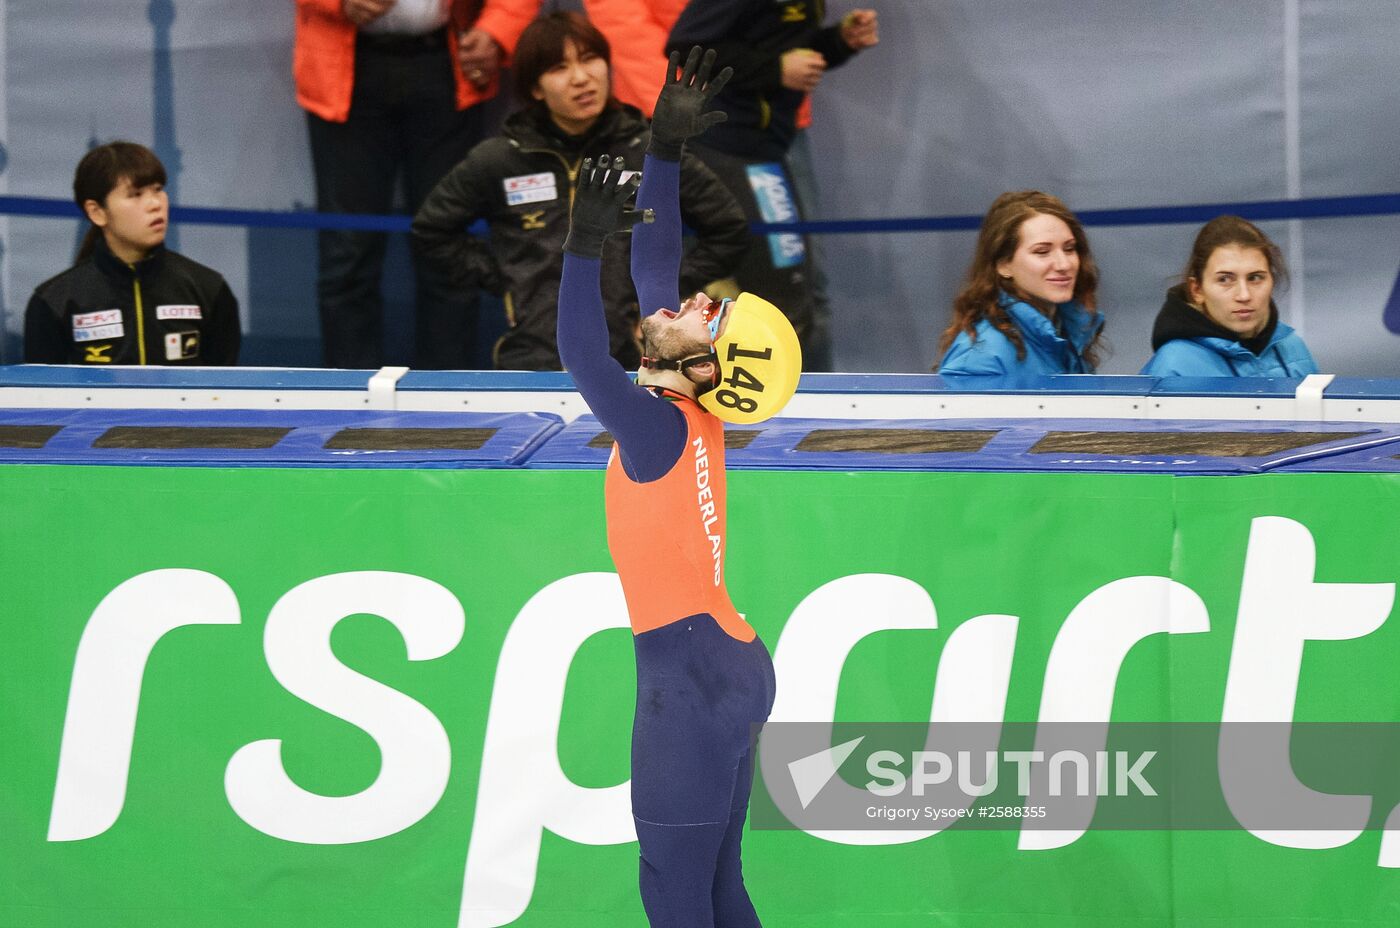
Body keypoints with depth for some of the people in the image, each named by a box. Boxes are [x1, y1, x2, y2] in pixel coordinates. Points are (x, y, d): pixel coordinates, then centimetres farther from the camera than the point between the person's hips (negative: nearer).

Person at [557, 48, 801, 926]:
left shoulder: (660, 427, -18)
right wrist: (666, 149, 14)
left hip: (690, 678, -9)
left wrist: (586, 242, -42)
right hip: (728, 666, 9)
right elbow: (655, 264, 14)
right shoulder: (688, 407, 5)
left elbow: (583, 356, -36)